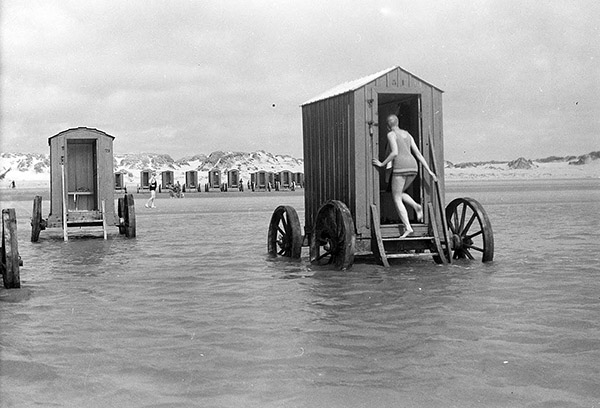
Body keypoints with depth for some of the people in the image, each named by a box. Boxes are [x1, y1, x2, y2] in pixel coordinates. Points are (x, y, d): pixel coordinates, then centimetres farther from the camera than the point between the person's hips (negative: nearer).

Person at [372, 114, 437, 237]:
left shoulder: (391, 134, 0)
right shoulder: (407, 134, 21)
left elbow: (395, 153, -16)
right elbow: (418, 154, 15)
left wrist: (382, 164, -4)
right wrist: (429, 171, 12)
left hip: (400, 167, -7)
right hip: (412, 167, 7)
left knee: (397, 199, 1)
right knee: (399, 193, 25)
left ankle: (408, 227, -11)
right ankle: (416, 206, -1)